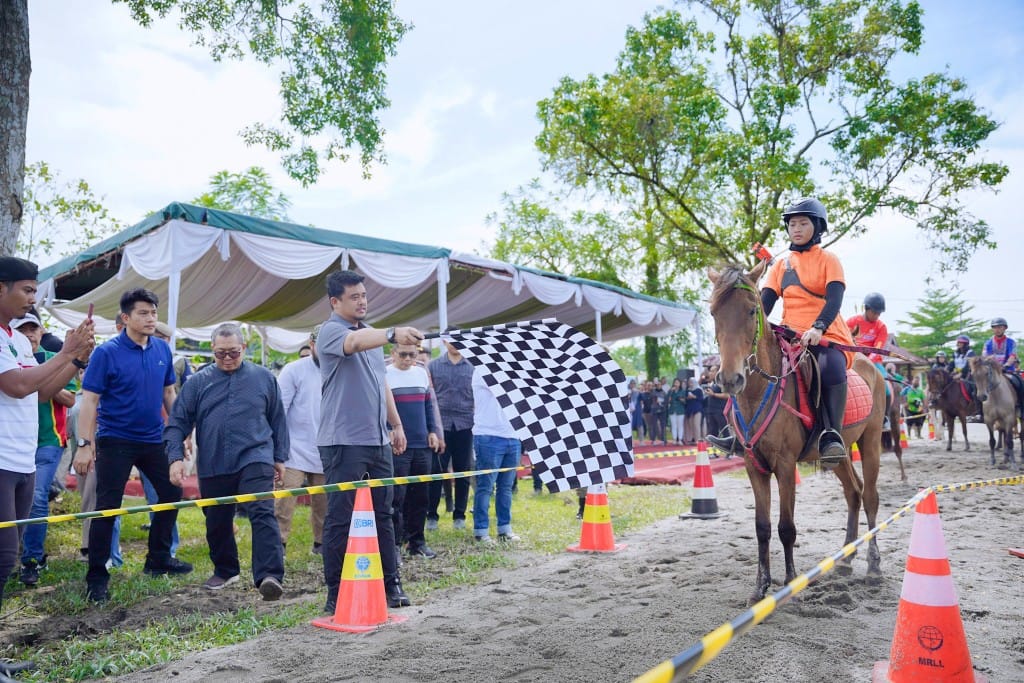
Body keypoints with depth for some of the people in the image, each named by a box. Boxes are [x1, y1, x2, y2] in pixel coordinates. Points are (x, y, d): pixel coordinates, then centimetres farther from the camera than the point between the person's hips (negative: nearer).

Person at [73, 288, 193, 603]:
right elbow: (89, 400, -13)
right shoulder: (107, 352, -13)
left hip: (153, 439, 6)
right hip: (116, 440, -6)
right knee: (107, 507, -2)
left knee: (172, 492, 13)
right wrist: (85, 444, -19)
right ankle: (96, 577, 11)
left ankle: (158, 559, 30)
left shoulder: (162, 349, 2)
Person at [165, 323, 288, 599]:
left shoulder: (264, 378, 4)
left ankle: (269, 576, -20)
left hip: (254, 459, -2)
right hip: (213, 467, 3)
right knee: (217, 523, 14)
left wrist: (279, 457, 10)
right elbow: (178, 423, 6)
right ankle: (225, 571, 35)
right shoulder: (197, 383, 5)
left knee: (262, 514, -17)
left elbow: (278, 420, 10)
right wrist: (175, 457, -6)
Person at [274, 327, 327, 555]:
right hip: (295, 452, -4)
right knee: (283, 504, -8)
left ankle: (321, 543, 26)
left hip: (325, 454, 4)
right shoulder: (293, 370, -5)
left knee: (323, 505, 12)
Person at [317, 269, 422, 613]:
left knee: (383, 514, 13)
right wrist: (392, 334, -50)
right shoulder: (331, 331, -9)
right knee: (340, 519, -1)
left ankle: (391, 583, 22)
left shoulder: (371, 334, 17)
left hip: (378, 440, 8)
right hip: (344, 441, -8)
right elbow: (355, 343, -33)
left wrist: (396, 424, 20)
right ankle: (336, 595, 8)